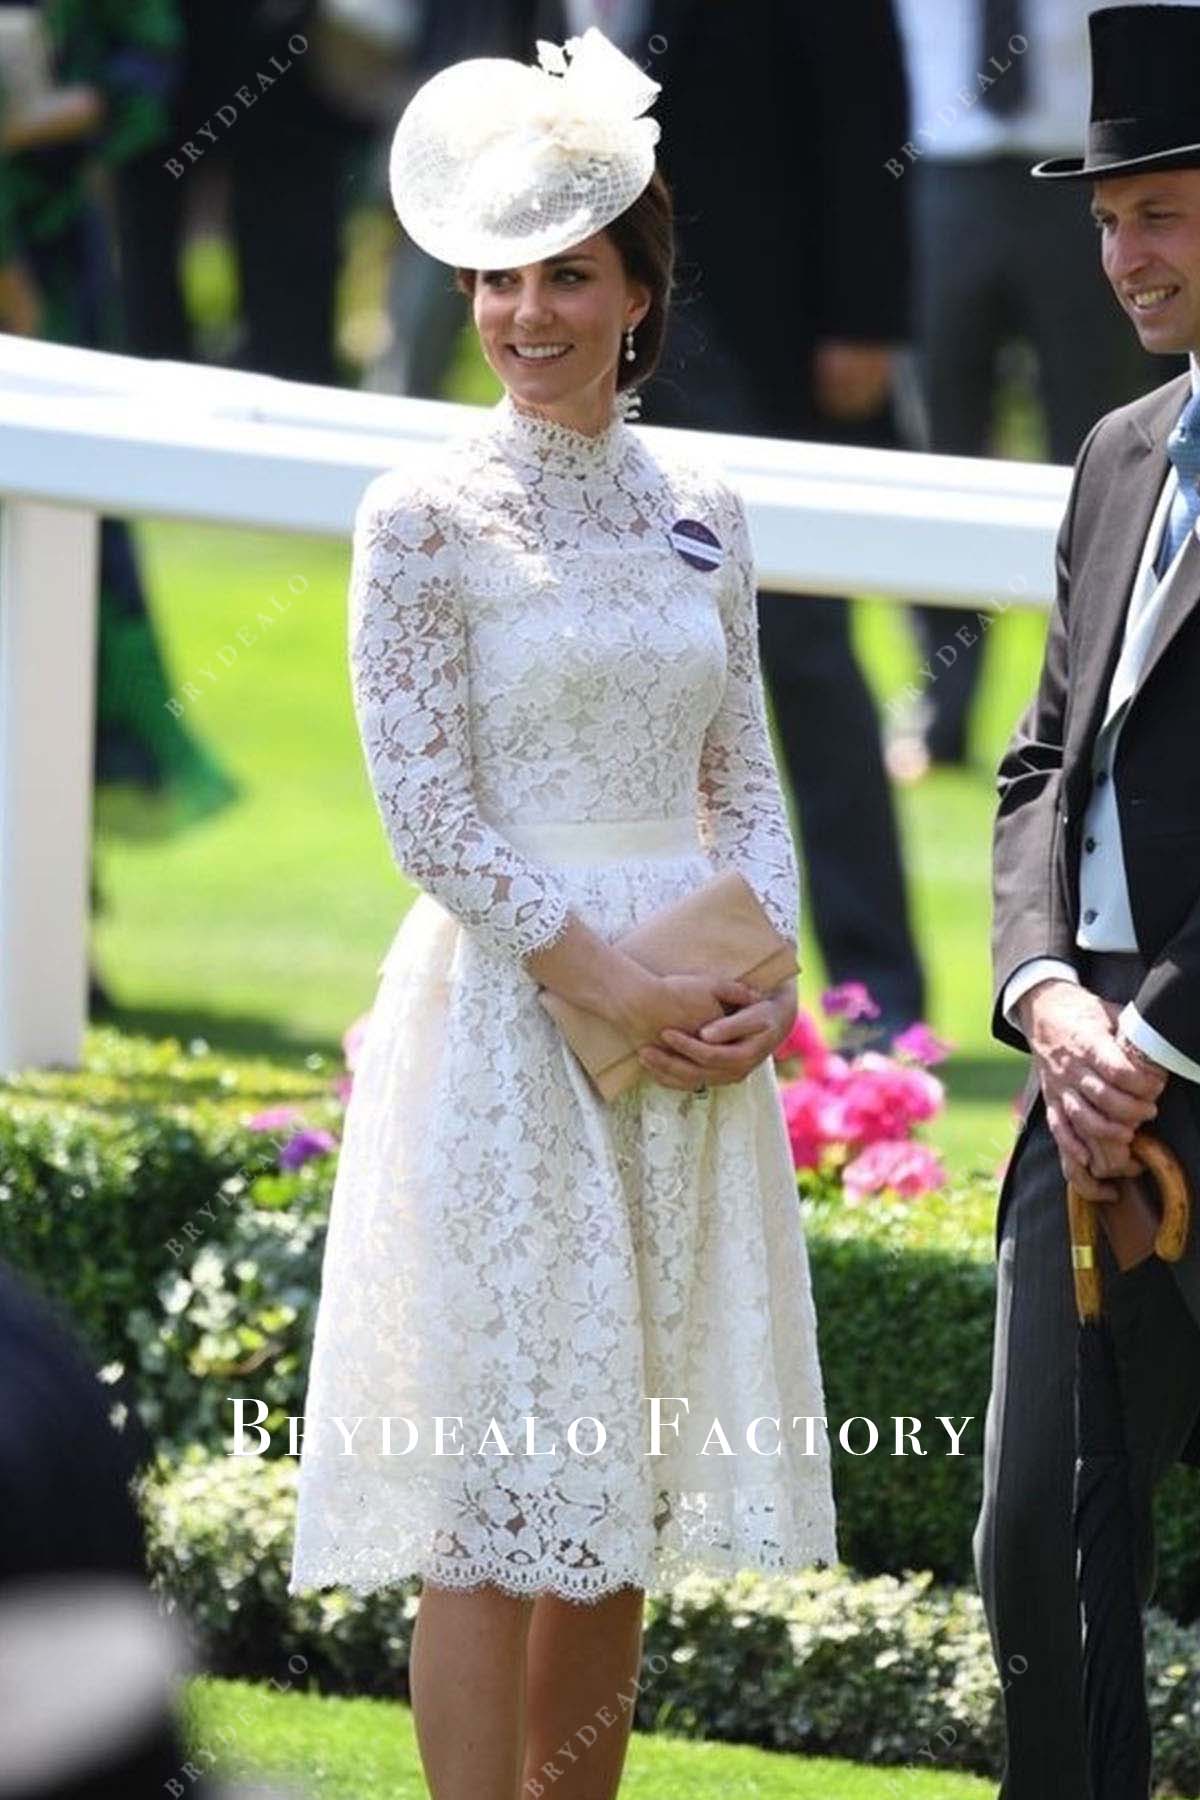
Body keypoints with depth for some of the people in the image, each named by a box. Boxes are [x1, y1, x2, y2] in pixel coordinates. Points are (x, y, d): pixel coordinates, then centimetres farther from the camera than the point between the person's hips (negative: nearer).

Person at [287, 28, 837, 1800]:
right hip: (510, 1016, -5)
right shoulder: (428, 513, -5)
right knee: (501, 1491, -6)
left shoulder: (699, 512, 11)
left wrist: (763, 975, -4)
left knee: (627, 1498, 7)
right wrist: (617, 986, -16)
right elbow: (431, 817, -9)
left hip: (694, 1032, 5)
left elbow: (745, 783, 14)